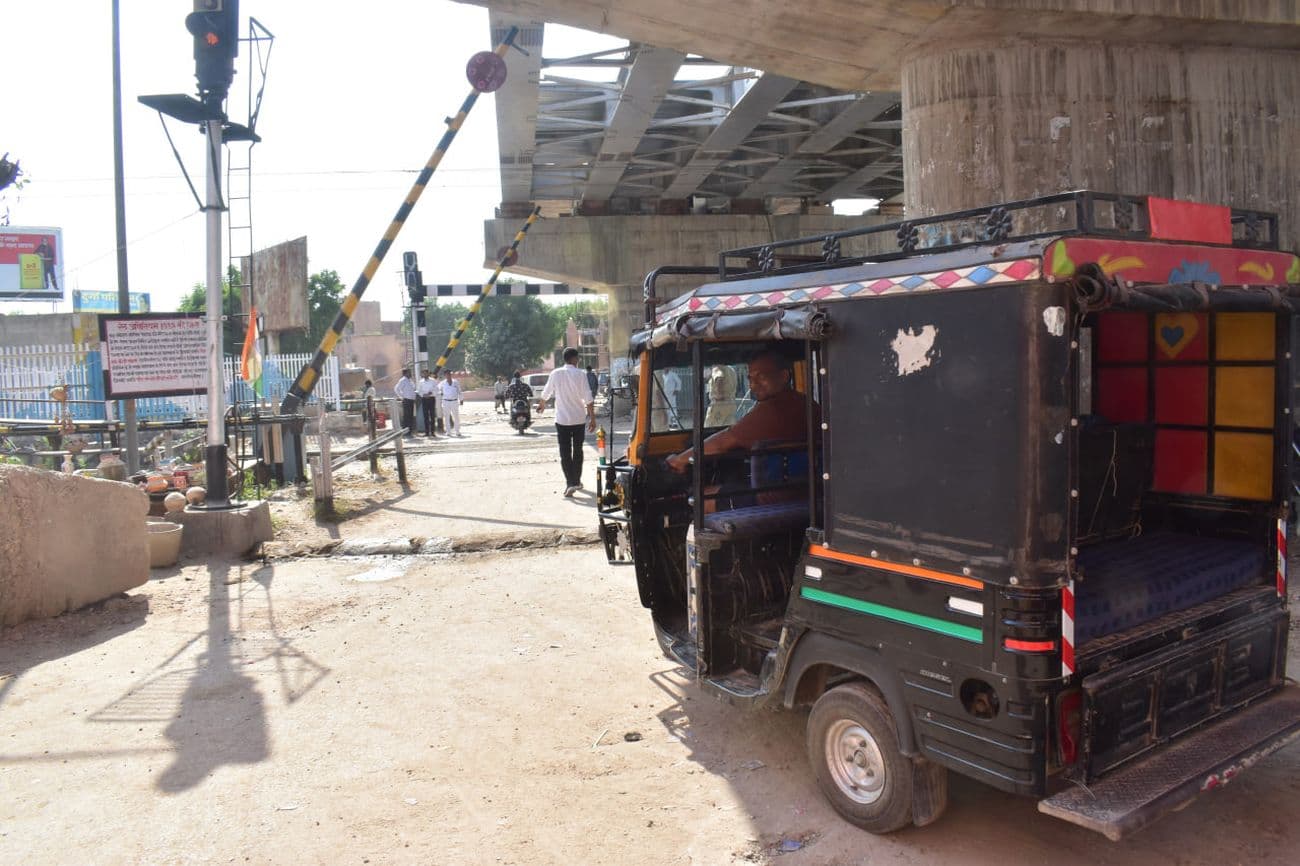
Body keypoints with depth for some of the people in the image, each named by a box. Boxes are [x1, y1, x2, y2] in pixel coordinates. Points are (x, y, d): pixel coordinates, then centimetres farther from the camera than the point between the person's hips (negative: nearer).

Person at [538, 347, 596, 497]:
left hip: (562, 419, 0)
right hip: (578, 419, 0)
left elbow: (545, 394, 10)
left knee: (565, 453, 0)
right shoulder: (580, 374, -7)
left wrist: (542, 405, 30)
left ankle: (570, 483, -13)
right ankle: (577, 481, 25)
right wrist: (592, 418, -4)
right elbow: (588, 399, -11)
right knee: (578, 450, 17)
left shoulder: (556, 374, -3)